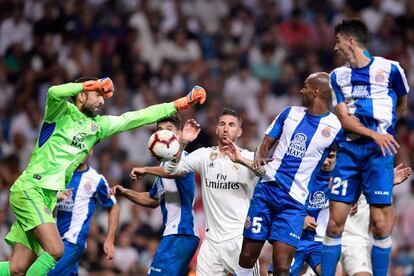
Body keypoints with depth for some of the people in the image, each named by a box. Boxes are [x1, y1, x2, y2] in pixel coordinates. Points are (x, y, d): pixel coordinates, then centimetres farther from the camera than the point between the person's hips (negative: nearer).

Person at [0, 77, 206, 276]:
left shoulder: (98, 125, 16)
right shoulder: (62, 112, -3)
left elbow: (137, 117, 18)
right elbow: (54, 93, -26)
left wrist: (179, 104, 15)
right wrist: (90, 85, -16)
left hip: (50, 198, 7)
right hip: (29, 189, -7)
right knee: (55, 251, -21)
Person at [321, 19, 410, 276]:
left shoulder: (390, 69, 0)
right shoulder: (338, 76, 11)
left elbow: (402, 104, 18)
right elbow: (344, 118, 1)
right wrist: (373, 134, -14)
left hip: (379, 150, -3)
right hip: (349, 149, 3)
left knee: (379, 221, -9)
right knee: (335, 221, -2)